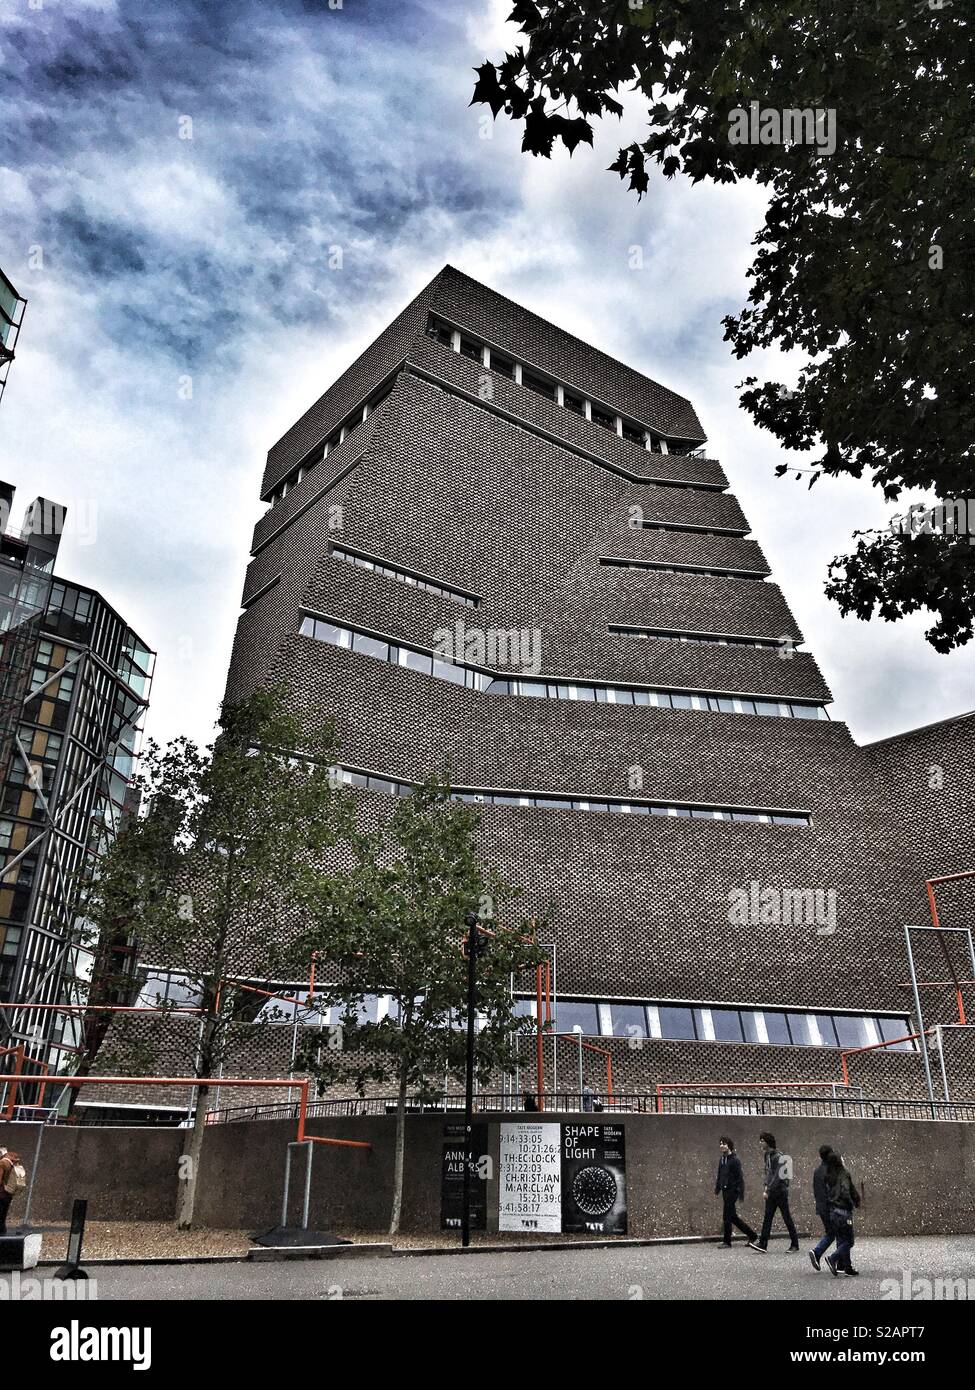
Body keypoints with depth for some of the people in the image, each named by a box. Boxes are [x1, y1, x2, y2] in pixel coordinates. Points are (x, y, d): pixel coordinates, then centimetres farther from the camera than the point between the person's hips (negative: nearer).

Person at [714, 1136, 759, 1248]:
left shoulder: (735, 1160, -12)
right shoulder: (721, 1159, 11)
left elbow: (740, 1178, -13)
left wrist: (741, 1194, -15)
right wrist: (717, 1190, 14)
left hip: (732, 1191, -8)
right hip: (725, 1191, 8)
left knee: (726, 1217, -5)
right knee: (733, 1217, 13)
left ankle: (727, 1242, 4)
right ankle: (752, 1235, 26)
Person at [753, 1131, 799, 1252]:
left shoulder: (778, 1156, -17)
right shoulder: (767, 1155, 10)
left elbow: (777, 1176, -21)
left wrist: (768, 1190, -23)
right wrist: (767, 1186, 8)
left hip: (780, 1191, -8)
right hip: (771, 1192, 8)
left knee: (787, 1218, 4)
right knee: (767, 1218, 1)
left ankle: (794, 1244, 17)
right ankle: (763, 1244, -3)